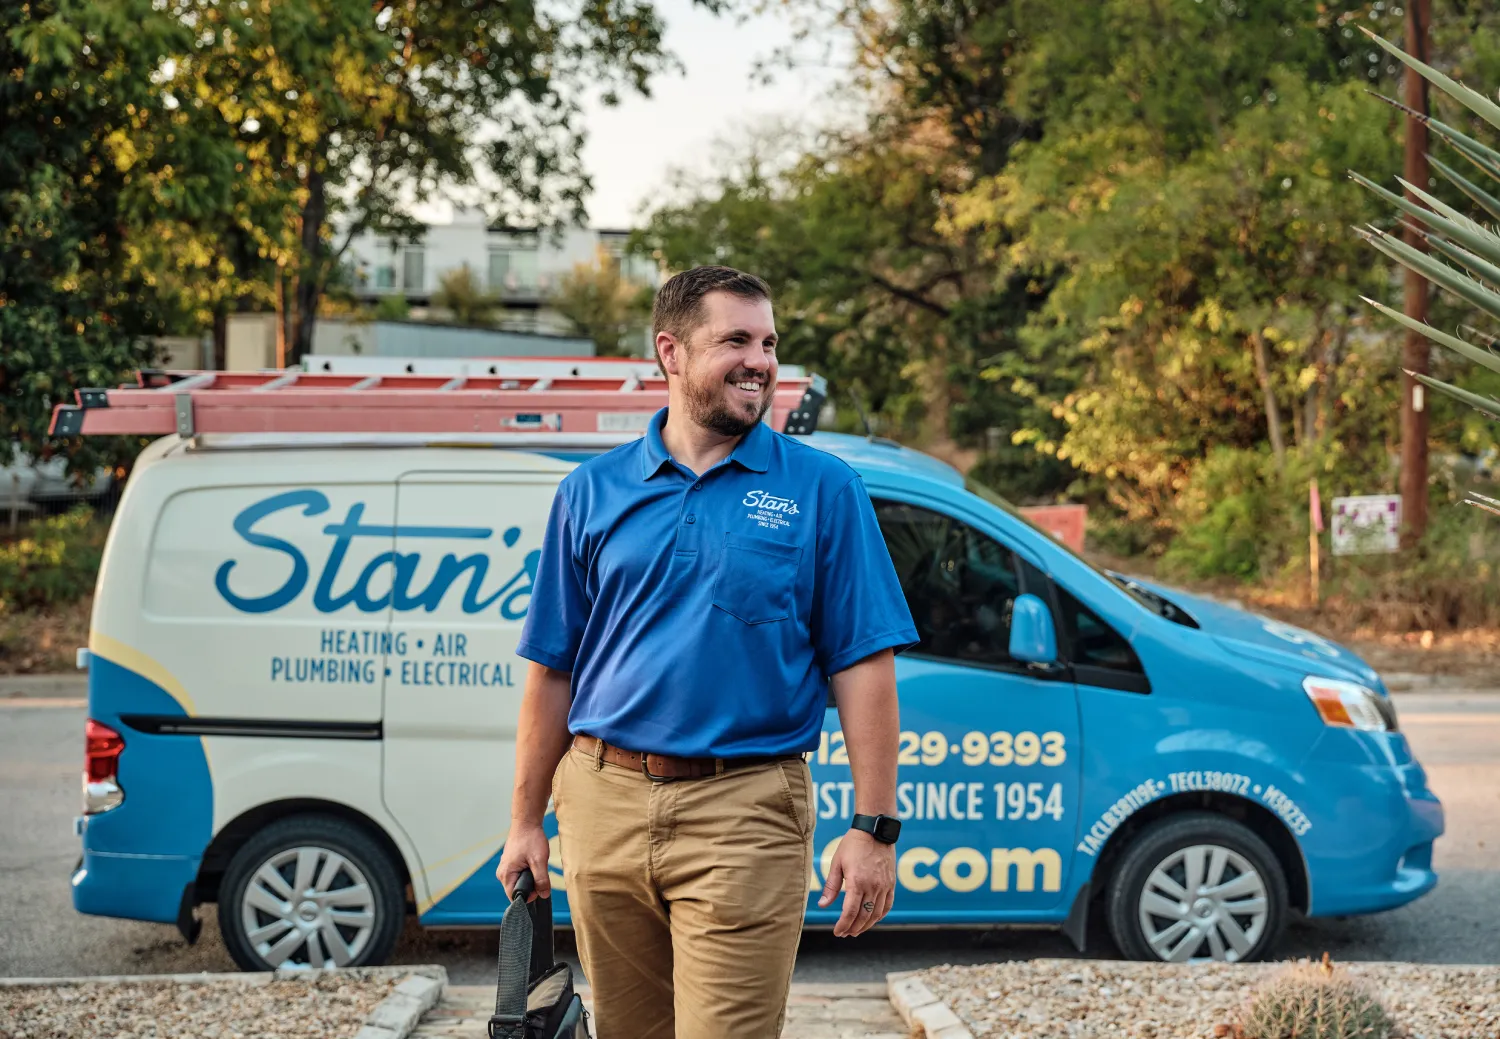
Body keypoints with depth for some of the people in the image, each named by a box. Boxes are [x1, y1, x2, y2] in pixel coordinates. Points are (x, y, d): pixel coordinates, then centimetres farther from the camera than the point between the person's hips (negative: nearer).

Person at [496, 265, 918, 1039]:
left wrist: (873, 828, -9)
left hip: (745, 811, -3)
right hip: (603, 804, 3)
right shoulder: (594, 491, 9)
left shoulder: (821, 489, 2)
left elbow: (862, 669, -2)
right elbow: (552, 671, 11)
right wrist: (526, 822, 9)